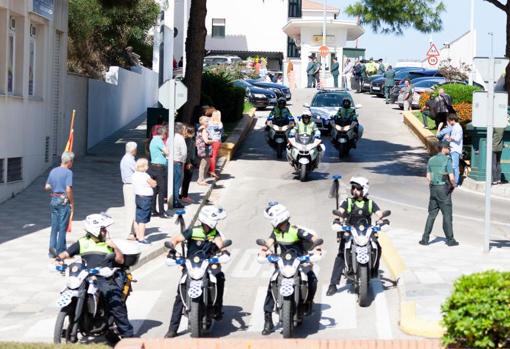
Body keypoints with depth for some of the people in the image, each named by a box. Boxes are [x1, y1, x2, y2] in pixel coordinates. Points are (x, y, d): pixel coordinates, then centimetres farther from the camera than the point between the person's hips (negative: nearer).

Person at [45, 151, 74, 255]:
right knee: (62, 227, 1)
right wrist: (72, 202, -9)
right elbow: (68, 189, -19)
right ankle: (60, 252, 4)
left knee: (54, 227, 12)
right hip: (64, 201, -6)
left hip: (53, 200, 6)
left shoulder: (53, 171, 8)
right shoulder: (68, 172, -13)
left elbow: (47, 187, 11)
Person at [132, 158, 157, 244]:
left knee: (137, 218, 14)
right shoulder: (145, 176, -19)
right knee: (143, 220, -5)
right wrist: (153, 181, 8)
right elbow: (154, 184, -12)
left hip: (137, 197, 8)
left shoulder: (134, 175, 5)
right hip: (146, 198, -8)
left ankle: (138, 236, 24)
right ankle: (141, 238, -3)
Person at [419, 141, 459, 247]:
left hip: (433, 189, 6)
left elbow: (428, 177, 9)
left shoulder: (431, 160, 8)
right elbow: (451, 177, -15)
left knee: (432, 214, 11)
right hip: (444, 189, -6)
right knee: (447, 215, 2)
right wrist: (454, 185, 3)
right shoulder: (447, 160, -11)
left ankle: (425, 239, 7)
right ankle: (450, 240, 6)